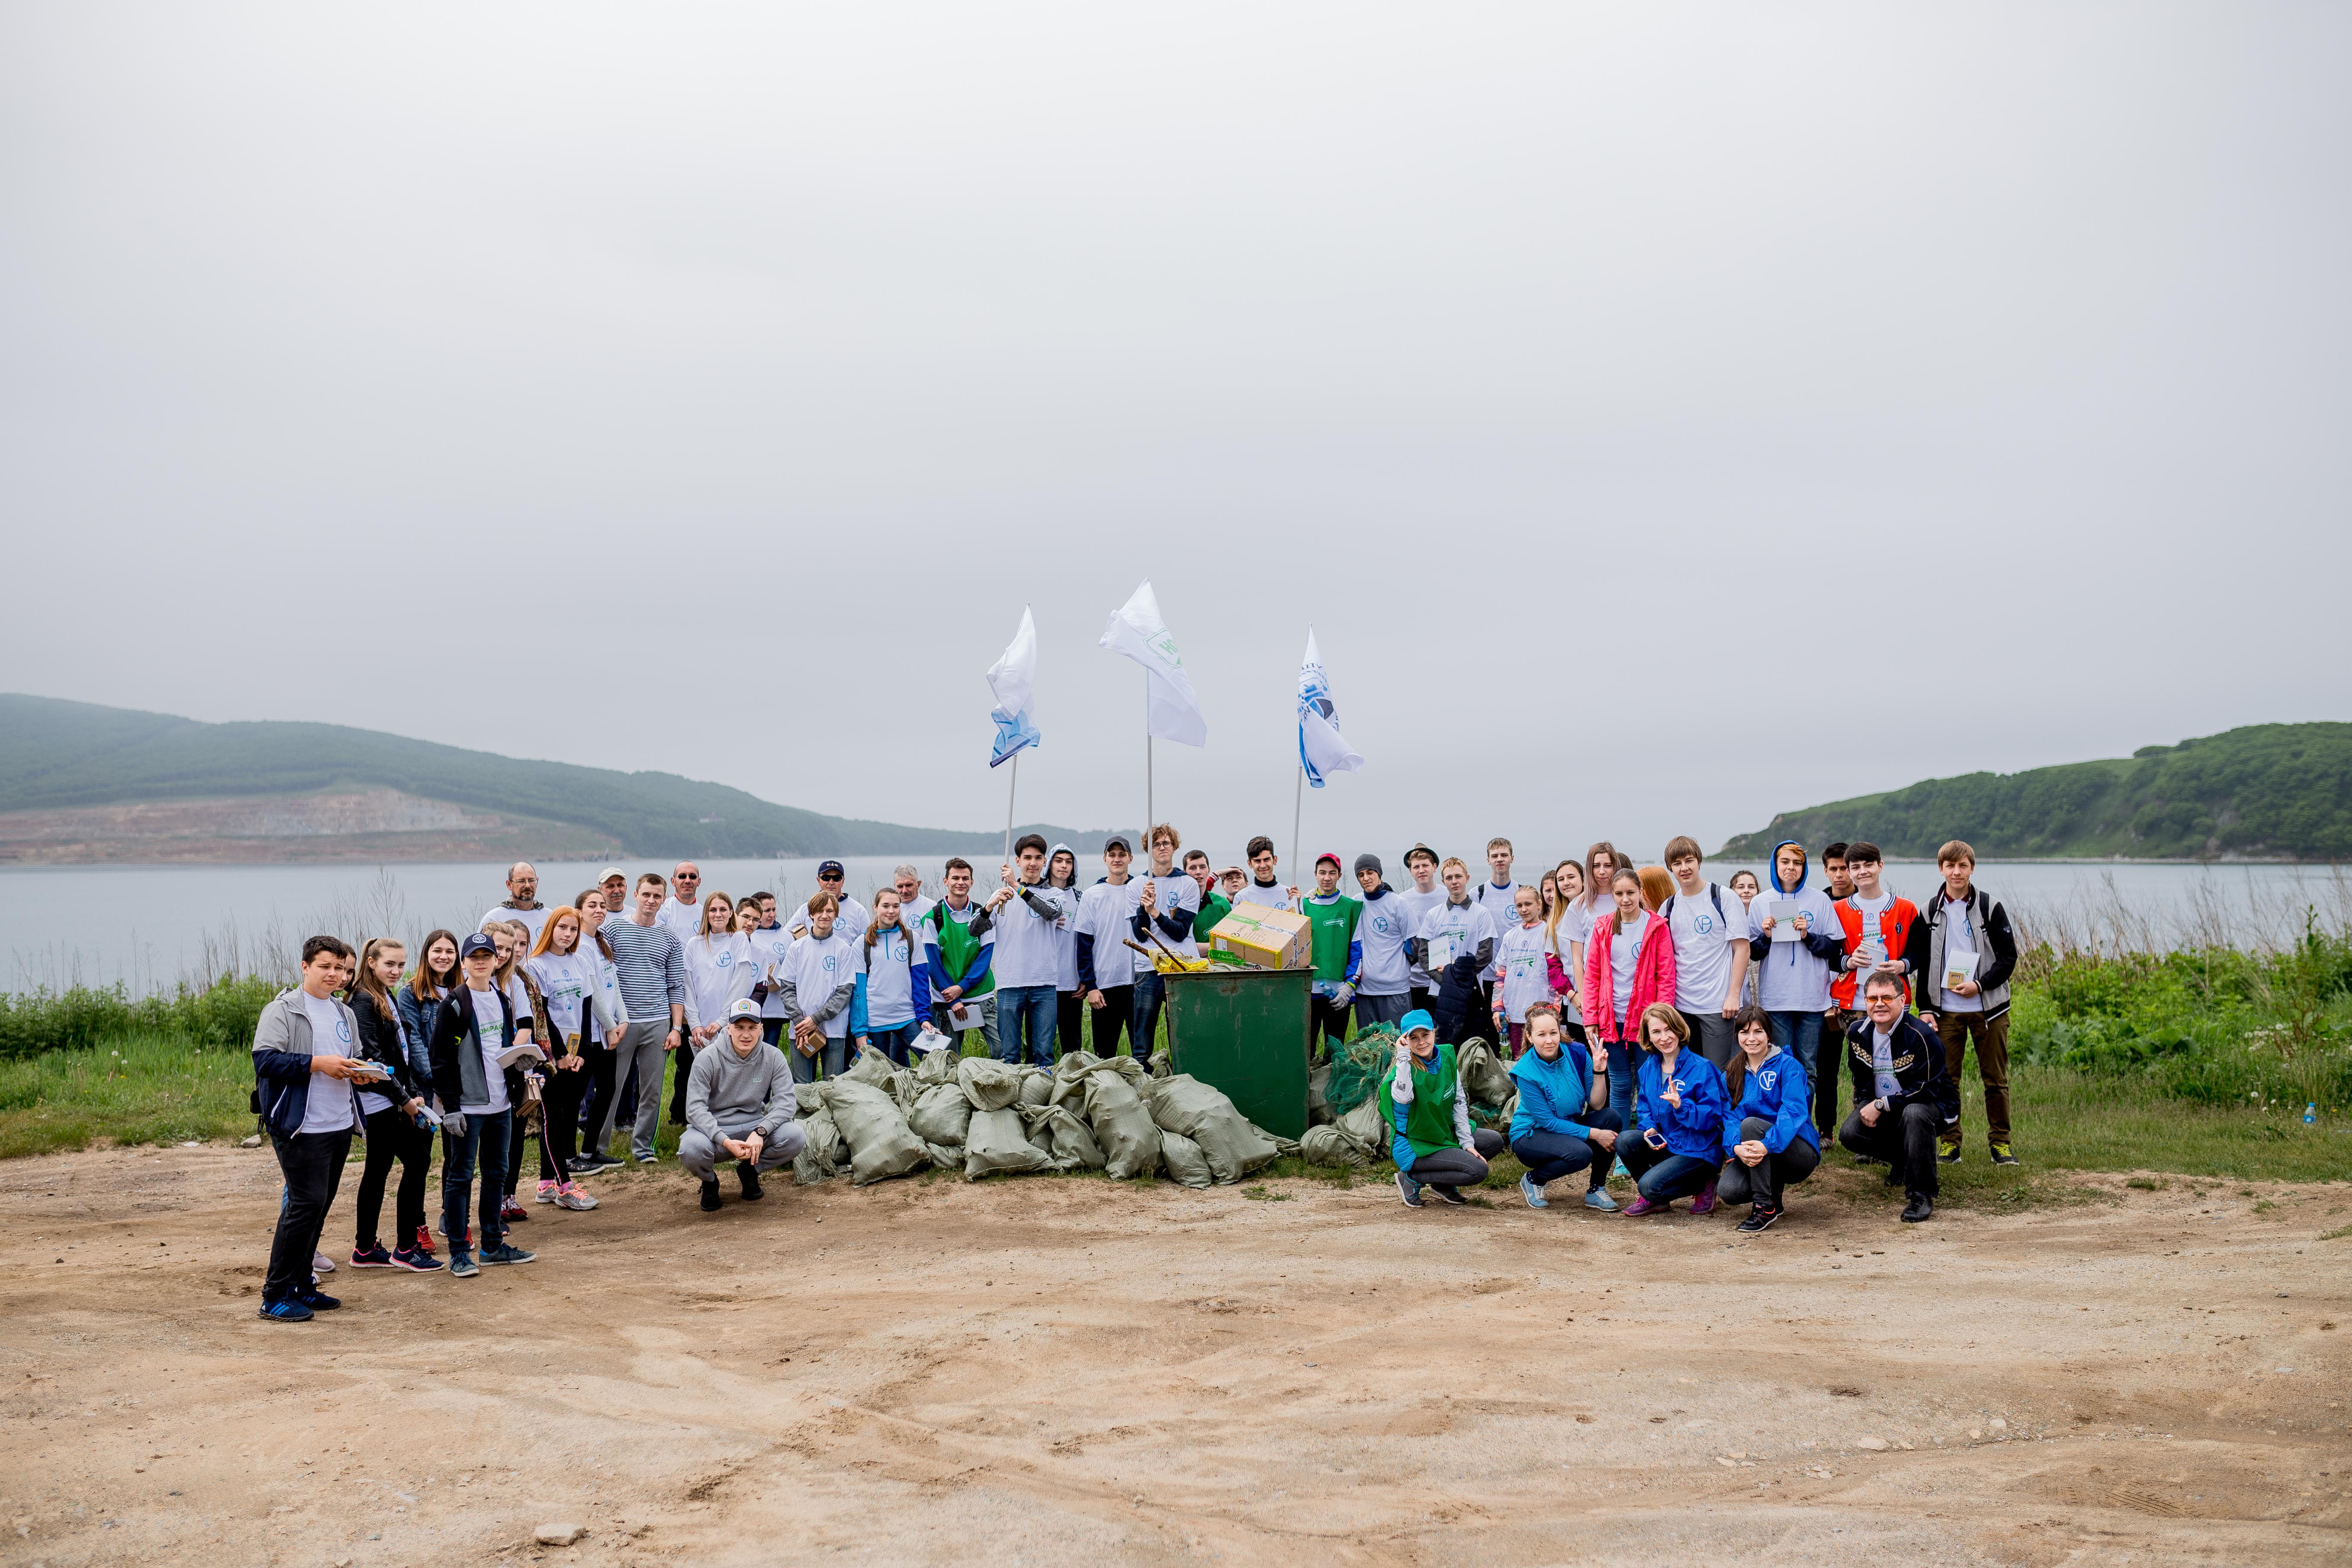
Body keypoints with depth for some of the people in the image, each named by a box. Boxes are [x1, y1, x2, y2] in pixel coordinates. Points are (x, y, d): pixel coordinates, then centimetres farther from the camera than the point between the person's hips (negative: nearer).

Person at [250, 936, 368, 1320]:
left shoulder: (345, 1015, 17)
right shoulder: (283, 1010, -6)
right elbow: (265, 1059, -17)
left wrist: (361, 1071, 6)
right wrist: (318, 1064, -20)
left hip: (340, 1126, 8)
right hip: (301, 1128, -8)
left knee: (320, 1204, 11)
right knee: (307, 1203, -11)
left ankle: (301, 1285, 21)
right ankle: (276, 1295, -2)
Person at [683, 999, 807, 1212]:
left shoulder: (773, 1057, -4)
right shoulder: (708, 1059, -11)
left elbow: (786, 1102, -9)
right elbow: (695, 1108, -16)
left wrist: (760, 1132, -28)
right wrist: (726, 1142, -30)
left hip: (755, 1125, 2)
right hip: (713, 1128, -2)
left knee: (795, 1137, -25)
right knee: (691, 1150, -36)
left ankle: (750, 1170, 6)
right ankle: (710, 1181, 4)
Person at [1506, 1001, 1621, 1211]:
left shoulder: (1577, 1053, -11)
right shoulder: (1526, 1072, -22)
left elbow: (1597, 1105, -9)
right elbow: (1548, 1121, -21)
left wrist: (1599, 1071, -24)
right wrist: (1595, 1134, -24)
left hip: (1570, 1126, 5)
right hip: (1531, 1135, -5)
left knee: (1611, 1118, -20)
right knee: (1580, 1154, -33)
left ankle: (1596, 1189, -5)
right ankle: (1534, 1180, -3)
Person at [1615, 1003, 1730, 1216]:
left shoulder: (1701, 1069, -15)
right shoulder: (1649, 1067, 5)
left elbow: (1712, 1117, -18)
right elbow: (1643, 1107, 11)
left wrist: (1681, 1106, -33)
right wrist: (1650, 1129, -10)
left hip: (1699, 1151, -7)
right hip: (1663, 1143, 7)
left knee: (1650, 1186, -24)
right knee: (1625, 1142, -20)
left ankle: (1704, 1185, 4)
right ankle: (1655, 1200, 4)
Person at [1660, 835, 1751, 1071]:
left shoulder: (1724, 898, -2)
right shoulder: (1668, 907, 10)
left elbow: (1742, 948, -5)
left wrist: (1734, 995, -12)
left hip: (1718, 1006, -4)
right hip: (1680, 1005, 4)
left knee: (1717, 1074, -4)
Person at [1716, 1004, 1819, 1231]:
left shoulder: (1788, 1066, -7)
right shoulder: (1733, 1075, 9)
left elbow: (1794, 1112, -21)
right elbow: (1730, 1118, -2)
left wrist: (1767, 1145, -37)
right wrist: (1736, 1147, -25)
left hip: (1800, 1152, -4)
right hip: (1753, 1154, 4)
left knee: (1751, 1124, -32)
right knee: (1728, 1191, -26)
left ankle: (1765, 1207, -21)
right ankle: (1773, 1188, 9)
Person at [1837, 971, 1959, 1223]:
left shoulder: (1921, 1036, -24)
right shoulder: (1858, 1032, -3)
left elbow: (1926, 1090, -26)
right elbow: (1860, 1077, 14)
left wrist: (1881, 1106, -25)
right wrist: (1866, 1107, -2)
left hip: (1933, 1106, -6)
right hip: (1879, 1108, 6)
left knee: (1915, 1112, -40)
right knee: (1849, 1133, -19)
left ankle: (1921, 1195, -27)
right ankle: (1902, 1161, 13)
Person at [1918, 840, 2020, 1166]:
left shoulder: (1990, 907, 1)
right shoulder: (1930, 911, 7)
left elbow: (2009, 957, 0)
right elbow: (1923, 963, 10)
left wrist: (1980, 984, -13)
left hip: (1988, 1008, -2)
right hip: (1946, 1011, 2)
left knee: (1996, 1079, 3)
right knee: (1946, 1078, 2)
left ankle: (2000, 1142, 13)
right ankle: (1949, 1142, 11)